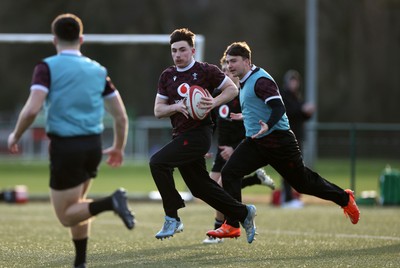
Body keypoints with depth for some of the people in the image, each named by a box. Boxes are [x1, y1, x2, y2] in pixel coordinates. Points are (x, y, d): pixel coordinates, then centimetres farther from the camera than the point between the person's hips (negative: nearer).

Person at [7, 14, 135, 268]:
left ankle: (110, 202, -23)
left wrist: (15, 136, 0)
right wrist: (119, 147, 26)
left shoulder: (48, 67, -5)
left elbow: (32, 110, -18)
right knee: (77, 204, 24)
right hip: (93, 145, 5)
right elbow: (121, 116, 10)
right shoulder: (98, 70, 9)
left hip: (65, 146, -5)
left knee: (67, 216, 2)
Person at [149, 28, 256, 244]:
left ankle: (172, 219, -15)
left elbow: (232, 89, 1)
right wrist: (176, 106, -12)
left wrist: (214, 103, -15)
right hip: (180, 135, 7)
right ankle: (244, 214, 30)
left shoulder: (206, 71, -5)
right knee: (201, 187, 13)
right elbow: (158, 110, 8)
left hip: (198, 134, -7)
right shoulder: (167, 76, 10)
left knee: (157, 162, -22)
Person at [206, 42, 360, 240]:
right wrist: (245, 117, 39)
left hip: (278, 140, -9)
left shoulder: (260, 80, -17)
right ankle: (231, 225, -11)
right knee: (229, 172, -11)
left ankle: (345, 199, 27)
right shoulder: (245, 82, 13)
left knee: (303, 182, 4)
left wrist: (267, 126, -43)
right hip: (255, 142, 9)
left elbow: (278, 107, -27)